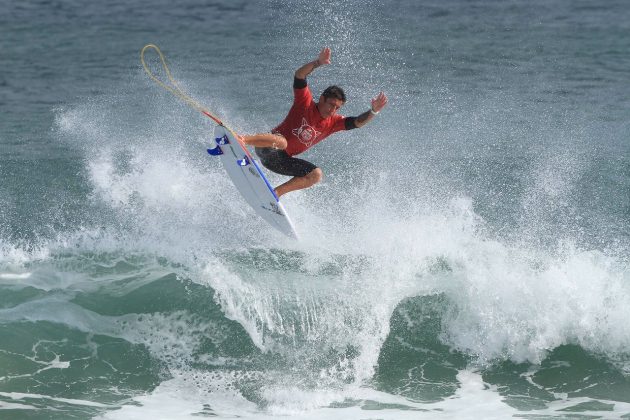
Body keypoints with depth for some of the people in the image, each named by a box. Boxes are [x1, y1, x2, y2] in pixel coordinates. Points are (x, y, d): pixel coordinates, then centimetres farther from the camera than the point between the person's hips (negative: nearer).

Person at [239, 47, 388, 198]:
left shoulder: (333, 122, 6)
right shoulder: (305, 103, -8)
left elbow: (357, 122, -3)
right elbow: (299, 75, -21)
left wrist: (373, 111, -22)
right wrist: (318, 63, -37)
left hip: (283, 160, 7)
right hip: (266, 150, -7)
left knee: (316, 174, -9)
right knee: (281, 142, -40)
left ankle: (275, 193, -7)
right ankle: (240, 140, -38)